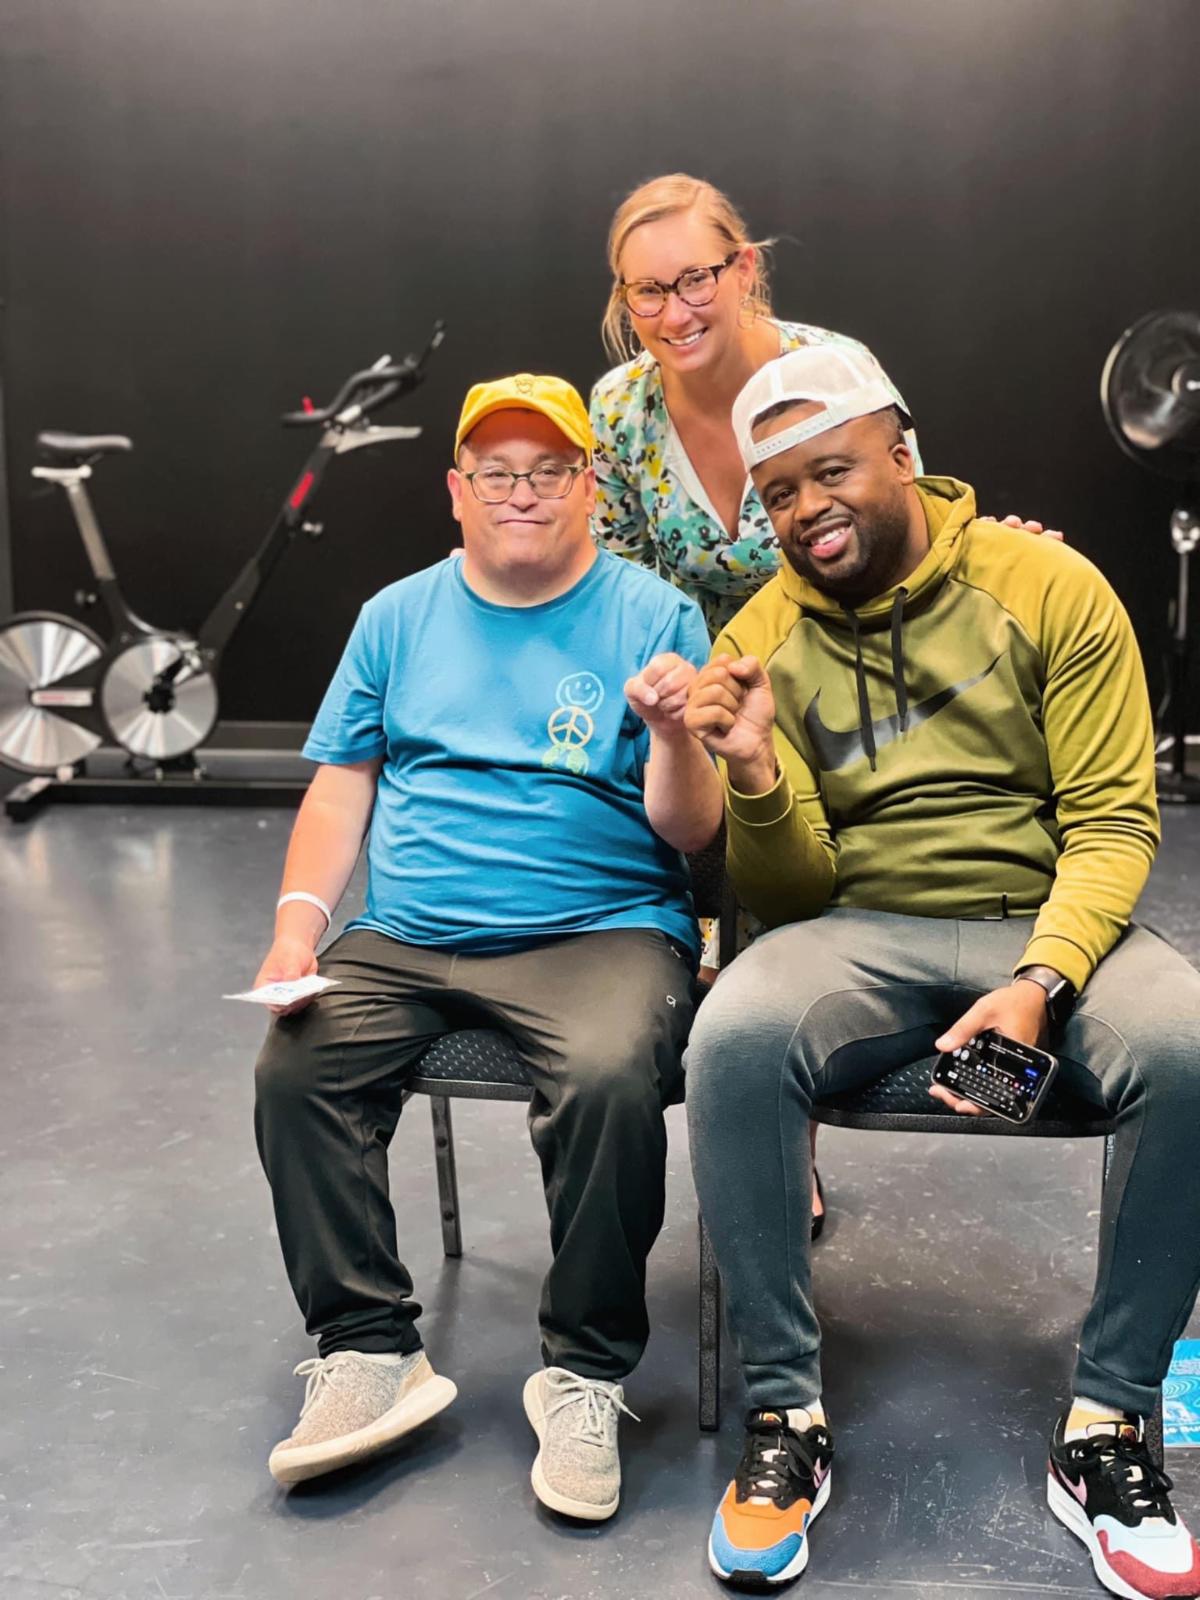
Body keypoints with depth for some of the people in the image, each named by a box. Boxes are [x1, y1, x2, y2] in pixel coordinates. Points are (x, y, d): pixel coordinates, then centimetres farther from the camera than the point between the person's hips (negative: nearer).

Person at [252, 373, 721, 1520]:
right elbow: (340, 787, 13)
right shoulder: (398, 618, 14)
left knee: (612, 1078, -31)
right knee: (291, 1072, -20)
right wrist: (297, 927, -1)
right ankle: (368, 1352, -3)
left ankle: (583, 1373, -9)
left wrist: (675, 734, -23)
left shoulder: (653, 616, 3)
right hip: (403, 942, 4)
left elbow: (689, 832, -2)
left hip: (600, 930, -3)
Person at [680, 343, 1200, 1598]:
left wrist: (1041, 984, -22)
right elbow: (789, 895, 2)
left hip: (1050, 923, 0)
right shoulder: (762, 641, 2)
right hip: (863, 932, 1)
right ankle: (784, 1412, -12)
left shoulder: (1052, 589, -2)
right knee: (732, 1042, -31)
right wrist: (755, 776, -20)